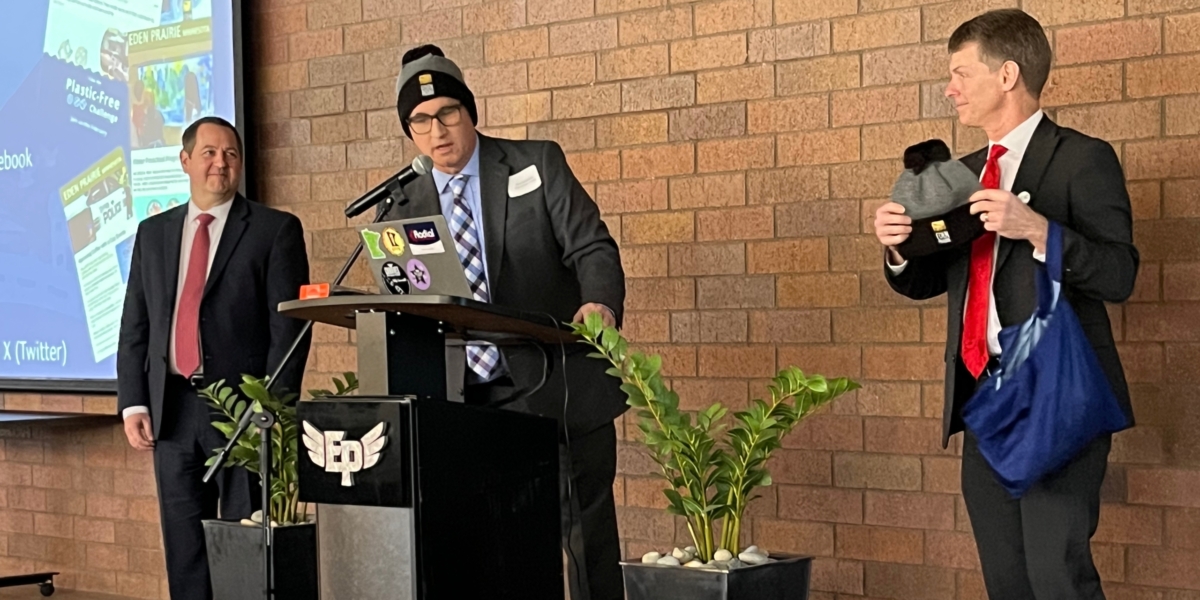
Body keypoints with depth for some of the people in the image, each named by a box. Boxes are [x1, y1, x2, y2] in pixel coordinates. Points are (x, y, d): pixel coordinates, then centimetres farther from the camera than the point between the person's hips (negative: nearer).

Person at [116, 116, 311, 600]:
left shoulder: (276, 230, 1)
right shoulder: (153, 233, 14)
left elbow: (290, 325, -5)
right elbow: (134, 326, 14)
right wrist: (133, 403, 3)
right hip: (172, 408, 4)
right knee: (184, 547, 7)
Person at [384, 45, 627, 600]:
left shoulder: (538, 164, 1)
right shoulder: (405, 209, 9)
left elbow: (591, 245, -6)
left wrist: (600, 302, -28)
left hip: (559, 387, -2)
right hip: (471, 400, 3)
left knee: (586, 534, 3)